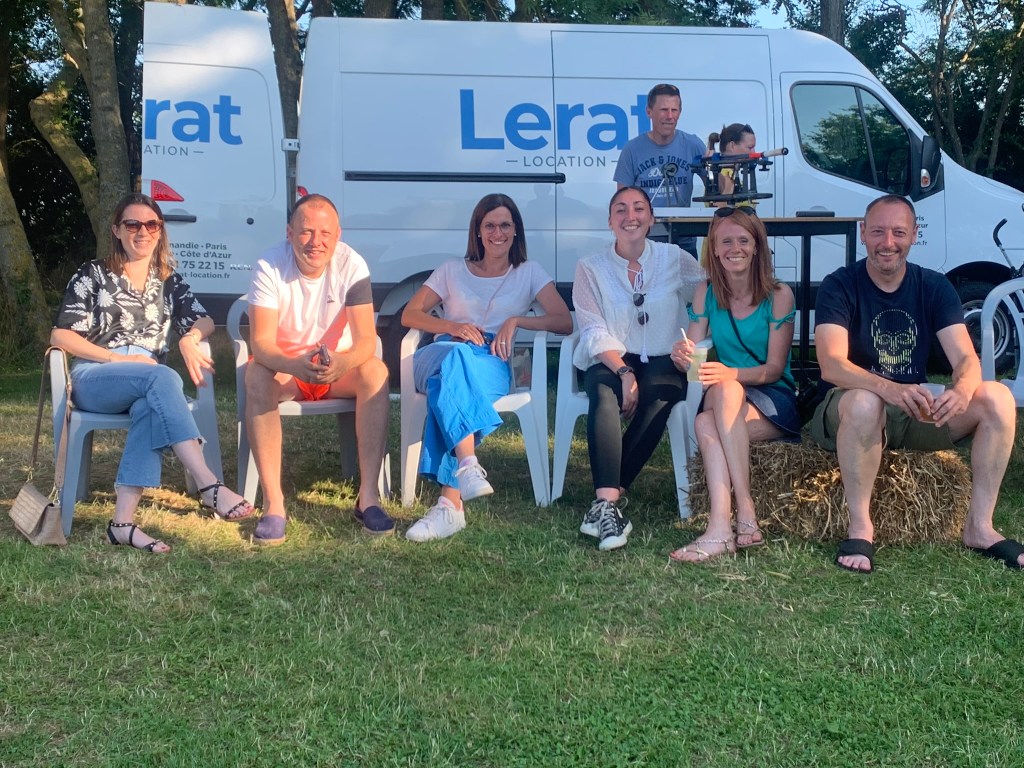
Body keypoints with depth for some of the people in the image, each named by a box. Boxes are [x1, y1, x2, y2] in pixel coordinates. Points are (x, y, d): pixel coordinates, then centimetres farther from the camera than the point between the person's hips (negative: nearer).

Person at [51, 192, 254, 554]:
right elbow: (60, 335, -1)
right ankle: (209, 486, -47)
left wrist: (189, 339, -15)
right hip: (93, 380, -3)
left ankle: (123, 522, -44)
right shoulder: (93, 274, 7)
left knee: (150, 406, -37)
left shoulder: (168, 281, 19)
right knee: (162, 377, -35)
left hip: (147, 383, 3)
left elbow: (204, 320, 9)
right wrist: (119, 358, -12)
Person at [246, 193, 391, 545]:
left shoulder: (351, 265, -17)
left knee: (376, 371, -30)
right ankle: (273, 503, -34)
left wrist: (342, 363, -47)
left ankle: (368, 497, -30)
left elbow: (366, 339, -22)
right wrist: (297, 366, -49)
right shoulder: (269, 267, -19)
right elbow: (261, 342, -27)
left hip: (338, 368, 1)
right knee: (256, 376, -33)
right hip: (284, 366, -1)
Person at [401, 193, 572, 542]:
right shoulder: (452, 270, 24)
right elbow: (409, 315, 16)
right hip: (441, 354, 1)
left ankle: (450, 503, -51)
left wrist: (516, 321, -7)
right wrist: (454, 327, -3)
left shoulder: (529, 273, 20)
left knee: (450, 381, -40)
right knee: (455, 355, -41)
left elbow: (565, 322, 9)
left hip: (492, 363, -1)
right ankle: (468, 466, -56)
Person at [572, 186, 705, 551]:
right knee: (605, 395, -35)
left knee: (659, 396, -34)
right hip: (609, 361, 0)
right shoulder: (591, 268, 3)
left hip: (662, 361, 0)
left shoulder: (674, 259, 6)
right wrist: (623, 372, -20)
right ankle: (610, 501, -44)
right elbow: (594, 332, -5)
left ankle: (606, 497, -30)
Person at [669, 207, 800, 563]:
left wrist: (731, 374, -29)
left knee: (725, 390, -36)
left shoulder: (778, 295, -5)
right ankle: (743, 520, -43)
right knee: (705, 423, -33)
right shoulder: (706, 293, 6)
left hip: (776, 404, -3)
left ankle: (720, 530, -39)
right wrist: (683, 358, -24)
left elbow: (775, 368, -9)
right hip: (726, 401, 3)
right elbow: (693, 354, 2)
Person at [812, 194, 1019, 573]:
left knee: (997, 397, -18)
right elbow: (831, 365, -24)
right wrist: (889, 389, -44)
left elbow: (966, 358, -8)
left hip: (917, 414, 4)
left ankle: (979, 527, -12)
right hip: (852, 412, -4)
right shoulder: (840, 286, -10)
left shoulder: (934, 287, 2)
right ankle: (859, 528, -26)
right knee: (864, 401, -39)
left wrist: (962, 390, -34)